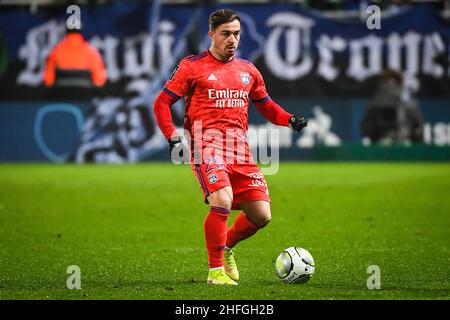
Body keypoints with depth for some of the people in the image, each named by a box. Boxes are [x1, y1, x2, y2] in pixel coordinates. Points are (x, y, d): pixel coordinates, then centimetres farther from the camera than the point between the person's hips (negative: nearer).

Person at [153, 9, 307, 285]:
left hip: (240, 149, 5)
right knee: (222, 202, -27)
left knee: (261, 215, -1)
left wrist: (290, 120, 9)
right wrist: (173, 138, -8)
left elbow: (265, 104, 28)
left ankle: (226, 248, 29)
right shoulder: (193, 66, 3)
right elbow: (162, 103, 4)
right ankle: (215, 270, -12)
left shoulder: (247, 70, 17)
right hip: (208, 145, -5)